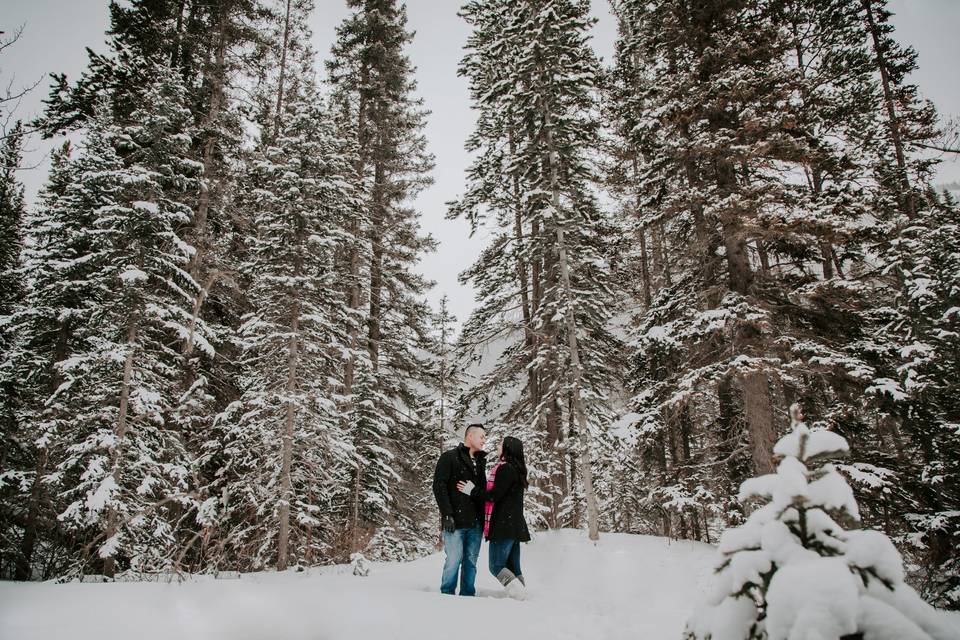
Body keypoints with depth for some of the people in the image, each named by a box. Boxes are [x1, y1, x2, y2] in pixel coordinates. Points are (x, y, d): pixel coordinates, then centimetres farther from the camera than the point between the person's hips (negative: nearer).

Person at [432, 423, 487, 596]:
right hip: (455, 522, -6)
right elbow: (439, 486, -8)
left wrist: (484, 517, 13)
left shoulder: (480, 462, 19)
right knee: (454, 560, -7)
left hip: (475, 523, 6)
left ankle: (468, 596, 14)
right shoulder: (449, 457, -1)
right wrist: (447, 514, -15)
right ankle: (447, 595, 6)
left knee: (471, 562, 6)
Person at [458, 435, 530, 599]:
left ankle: (519, 594, -13)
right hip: (514, 525, 9)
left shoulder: (505, 468, -14)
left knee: (496, 566, -5)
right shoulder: (516, 469, 15)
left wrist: (473, 491, -5)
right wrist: (476, 489, 13)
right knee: (513, 566, 10)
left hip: (502, 526, -9)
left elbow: (495, 495, -16)